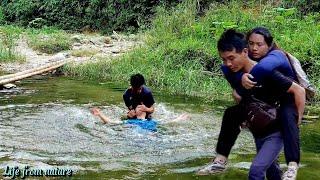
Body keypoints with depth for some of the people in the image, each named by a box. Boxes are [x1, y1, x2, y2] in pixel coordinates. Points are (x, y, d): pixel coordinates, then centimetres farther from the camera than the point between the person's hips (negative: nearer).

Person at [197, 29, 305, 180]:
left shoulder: (265, 73, -28)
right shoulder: (230, 72, -8)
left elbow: (299, 91, -24)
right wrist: (243, 115, 2)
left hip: (276, 132, -7)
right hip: (258, 132, 7)